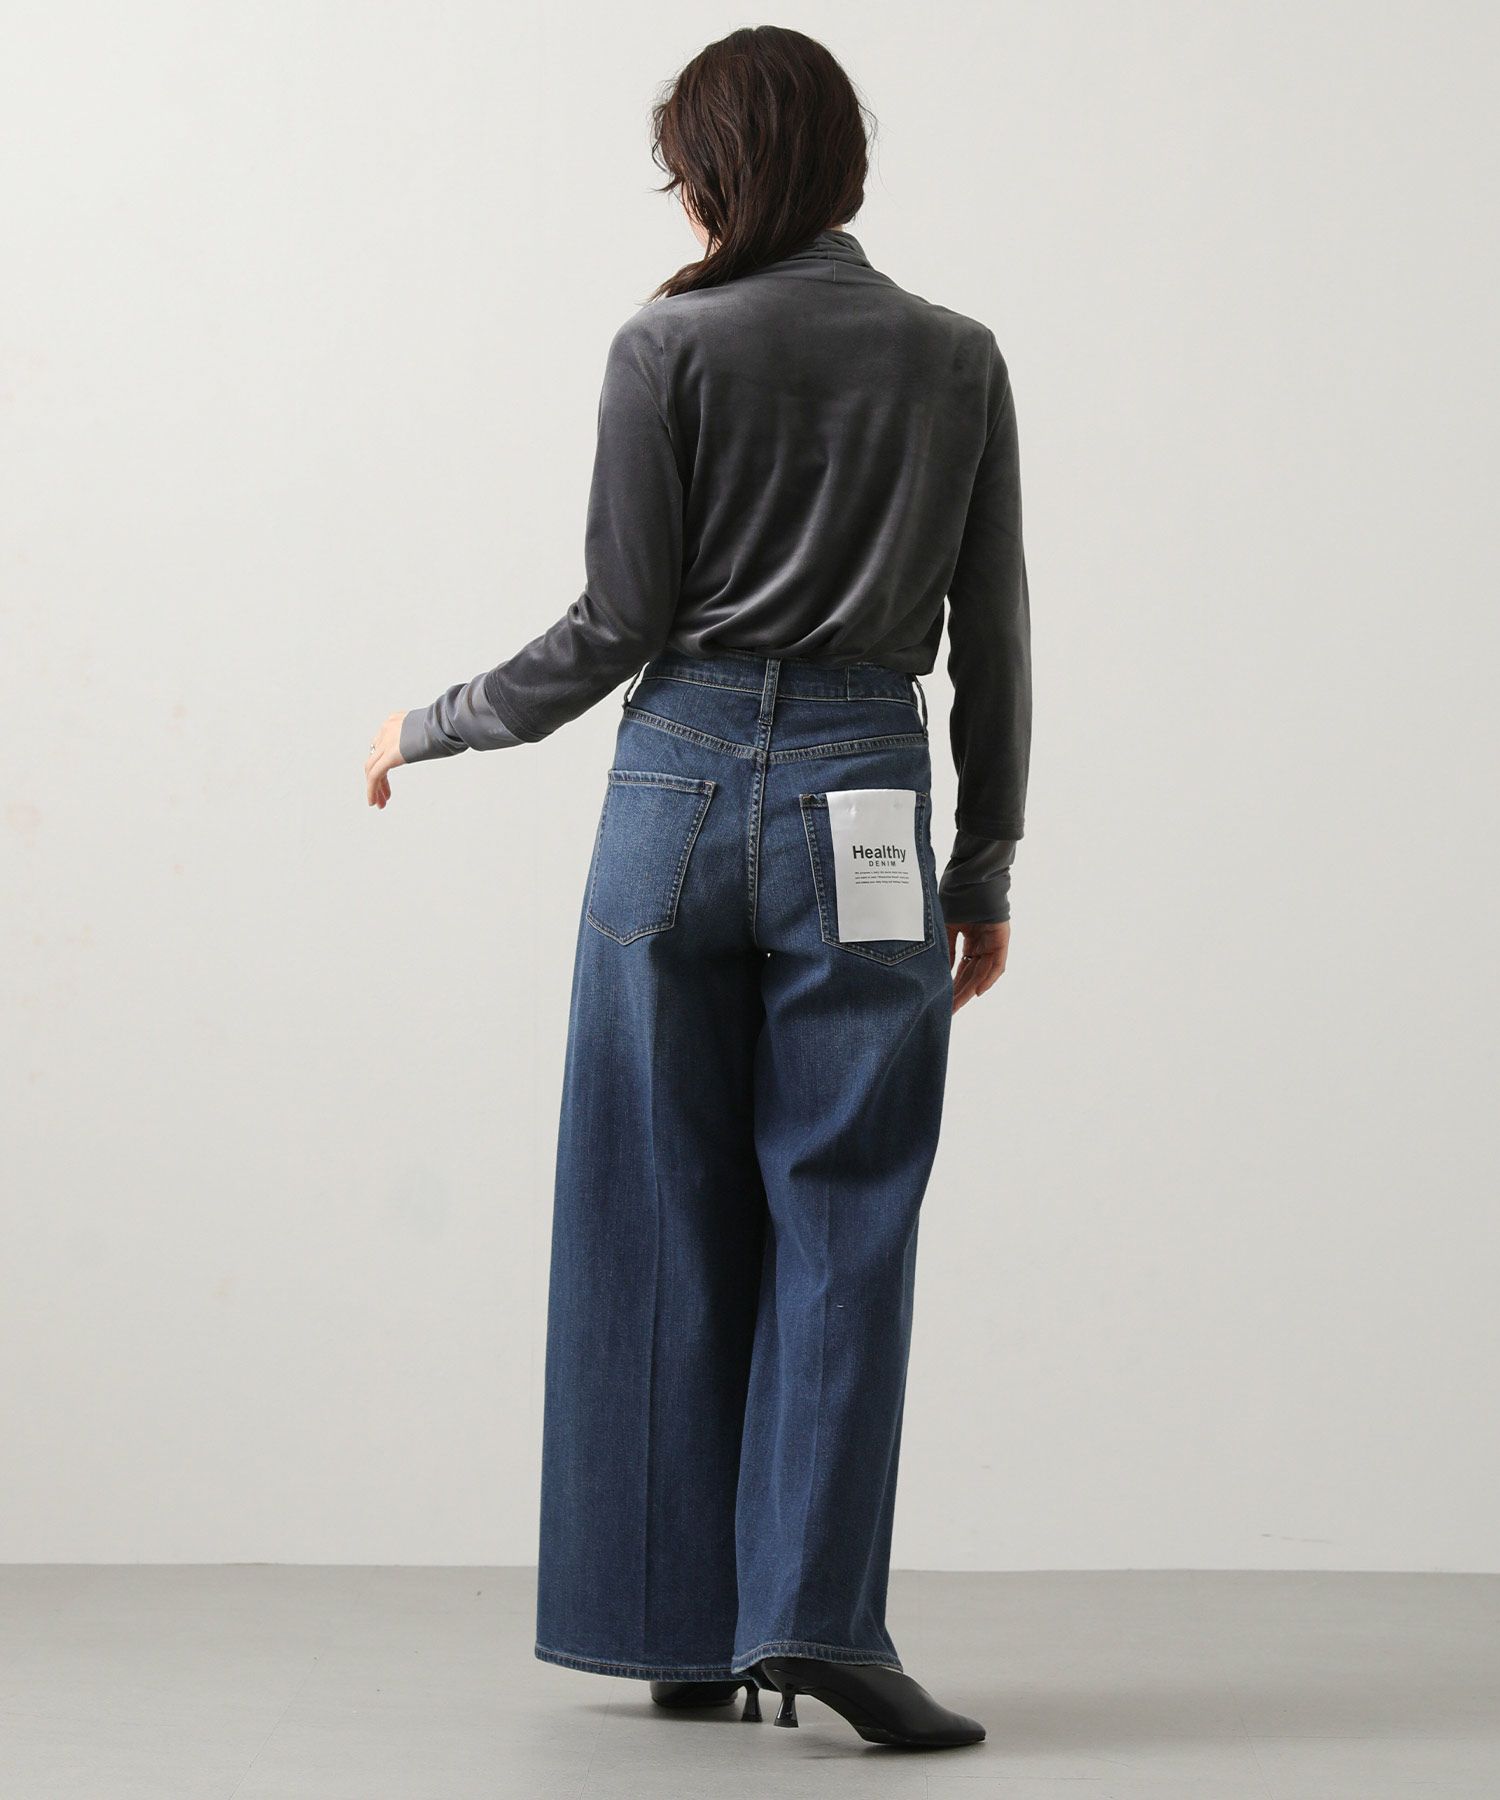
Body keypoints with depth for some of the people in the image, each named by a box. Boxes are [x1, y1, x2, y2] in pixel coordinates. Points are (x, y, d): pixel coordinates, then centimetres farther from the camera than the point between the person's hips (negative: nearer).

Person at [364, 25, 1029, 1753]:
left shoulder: (670, 346, -2)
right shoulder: (958, 358, 6)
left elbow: (618, 622, -3)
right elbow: (991, 636, 7)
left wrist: (434, 726, 12)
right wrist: (986, 866, 14)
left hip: (681, 781, -1)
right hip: (862, 799, 1)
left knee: (668, 1215, 7)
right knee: (841, 1217, 3)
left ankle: (682, 1624, 12)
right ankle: (813, 1607, -8)